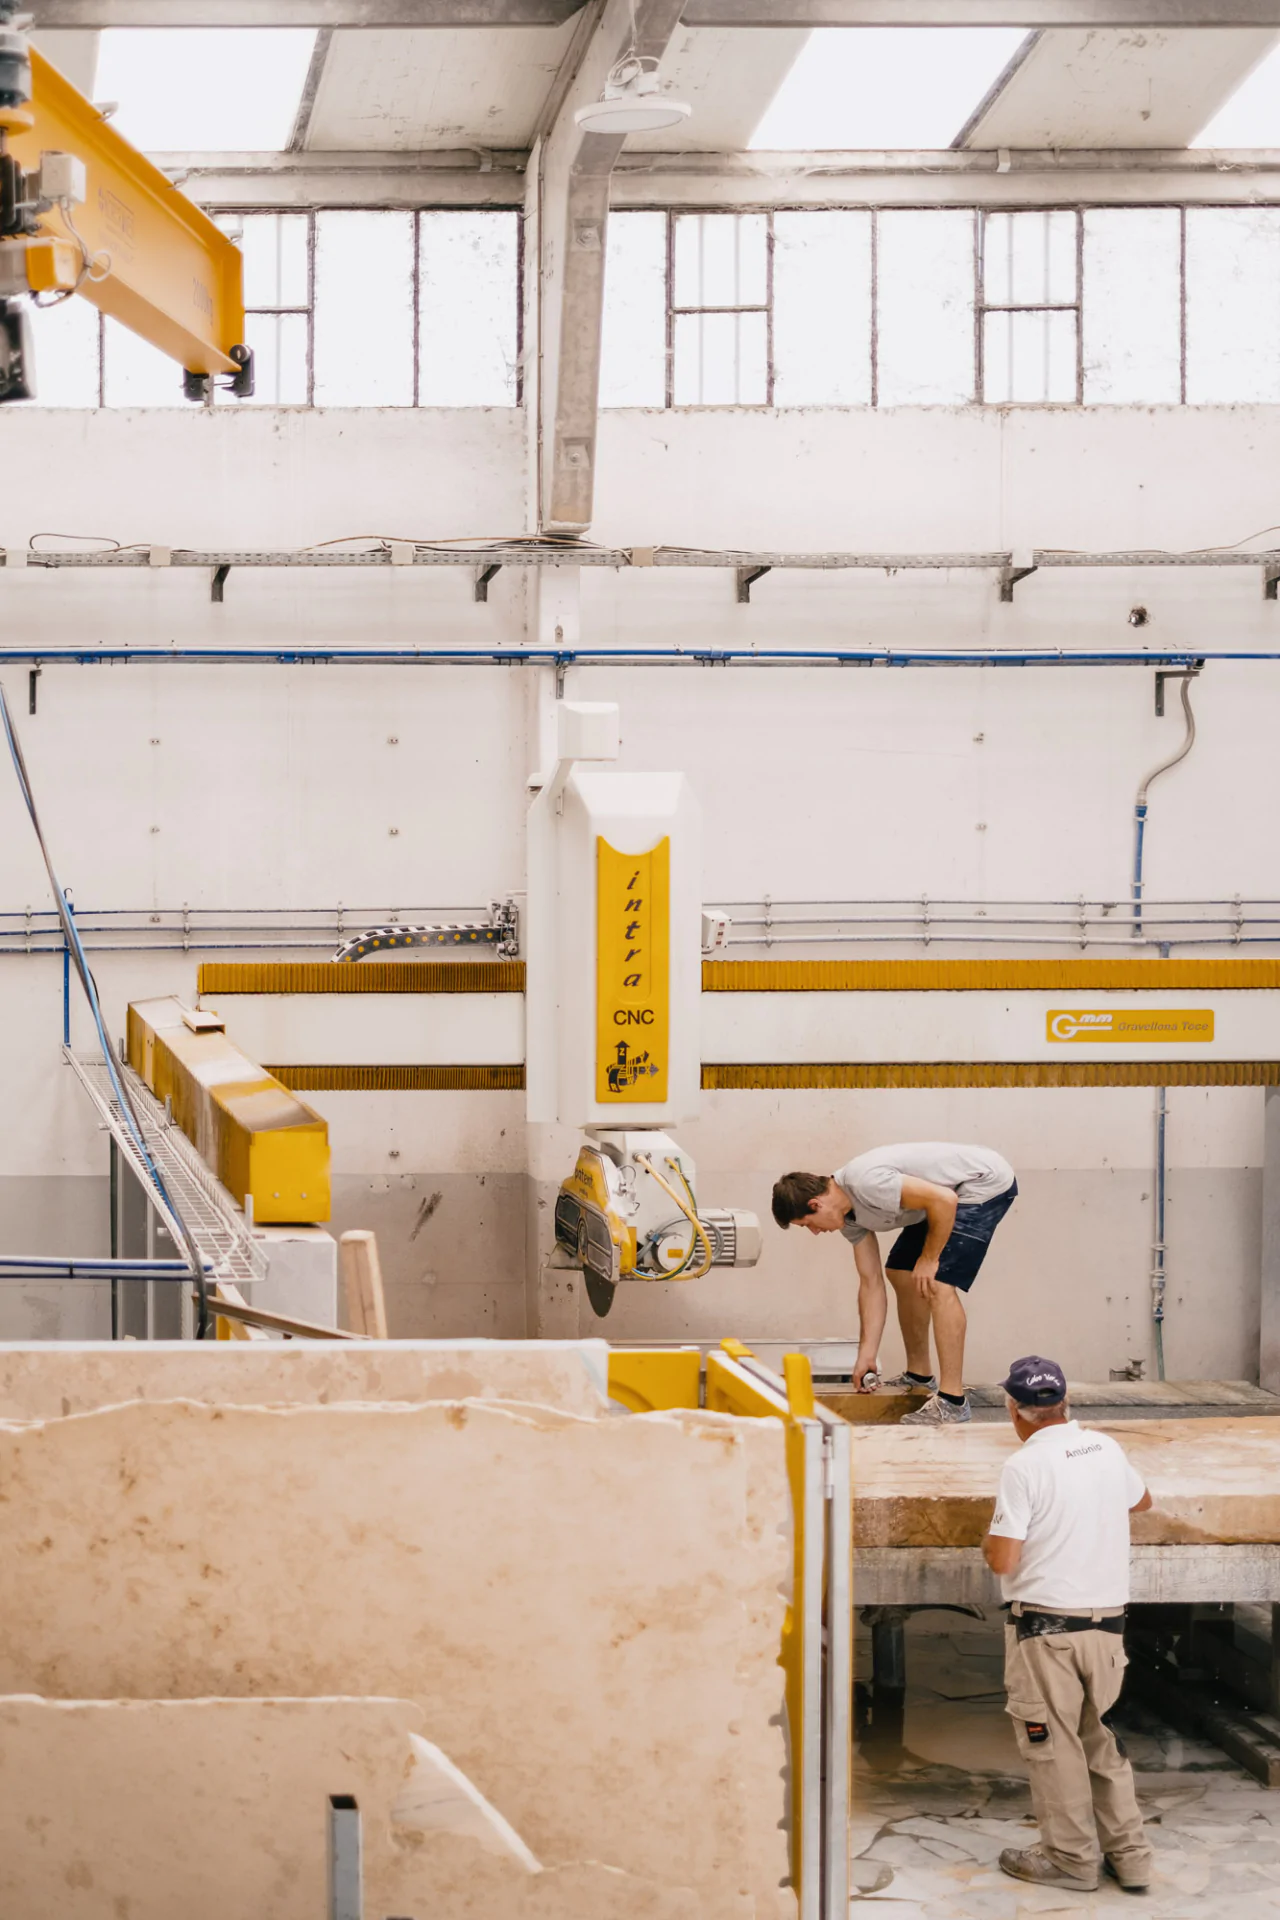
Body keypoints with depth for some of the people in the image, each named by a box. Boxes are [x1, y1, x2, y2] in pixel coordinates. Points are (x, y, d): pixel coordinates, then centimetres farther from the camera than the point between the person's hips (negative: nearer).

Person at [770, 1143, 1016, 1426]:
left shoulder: (865, 1182, -28)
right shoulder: (849, 1215, 2)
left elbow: (944, 1200, -29)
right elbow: (871, 1283, 6)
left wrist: (929, 1258, -16)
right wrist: (866, 1355, 3)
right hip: (954, 1190, 10)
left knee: (939, 1284, -19)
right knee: (901, 1273, 16)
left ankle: (952, 1402, -17)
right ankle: (919, 1376, 30)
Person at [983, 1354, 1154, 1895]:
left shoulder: (1025, 1466, -15)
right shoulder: (1106, 1448, 4)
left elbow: (1003, 1560, -17)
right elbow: (1141, 1501, 25)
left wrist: (989, 1542, 4)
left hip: (1047, 1627, -6)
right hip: (1108, 1621, 6)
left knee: (1052, 1742, 6)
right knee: (1102, 1737, 17)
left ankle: (1071, 1859, 13)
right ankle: (1129, 1854, 19)